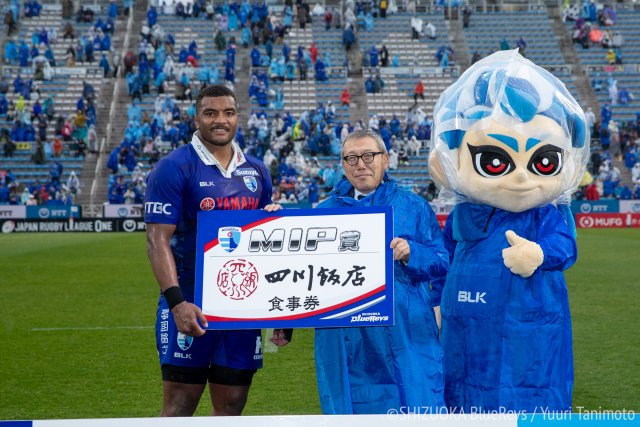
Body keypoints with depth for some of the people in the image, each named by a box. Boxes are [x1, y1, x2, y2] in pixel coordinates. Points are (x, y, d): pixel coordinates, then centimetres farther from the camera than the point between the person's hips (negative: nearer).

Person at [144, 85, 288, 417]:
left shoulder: (256, 171, 12)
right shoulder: (173, 169, -6)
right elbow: (158, 240, -12)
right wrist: (176, 301, -22)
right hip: (190, 305, -5)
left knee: (231, 406, 9)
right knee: (180, 406, -2)